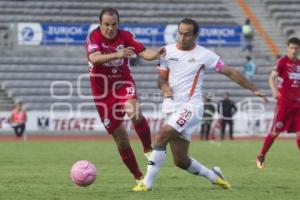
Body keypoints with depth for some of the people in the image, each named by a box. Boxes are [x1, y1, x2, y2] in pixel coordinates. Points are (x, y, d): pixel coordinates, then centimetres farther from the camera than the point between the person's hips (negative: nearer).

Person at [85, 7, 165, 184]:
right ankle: (138, 176, 16)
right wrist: (117, 55, -45)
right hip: (103, 91, 0)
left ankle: (148, 149, -15)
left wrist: (156, 54, -36)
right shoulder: (94, 37, -11)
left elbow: (144, 53, -13)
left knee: (134, 111, -35)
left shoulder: (125, 36, -4)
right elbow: (94, 58, -30)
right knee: (120, 137, 2)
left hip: (124, 84, 0)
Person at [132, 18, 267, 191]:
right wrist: (165, 87, -11)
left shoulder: (204, 55, -4)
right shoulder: (168, 51, 7)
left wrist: (254, 90, 1)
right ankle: (213, 175, 30)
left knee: (162, 136, -24)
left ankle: (147, 183, -19)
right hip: (174, 108, 5)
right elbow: (162, 78, 13)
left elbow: (230, 72, 2)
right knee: (180, 161, 5)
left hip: (191, 107, -5)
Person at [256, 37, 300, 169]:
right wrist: (274, 90, -28)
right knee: (275, 132, -5)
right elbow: (272, 78, -11)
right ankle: (261, 156, 7)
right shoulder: (283, 61, -6)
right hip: (284, 102, -6)